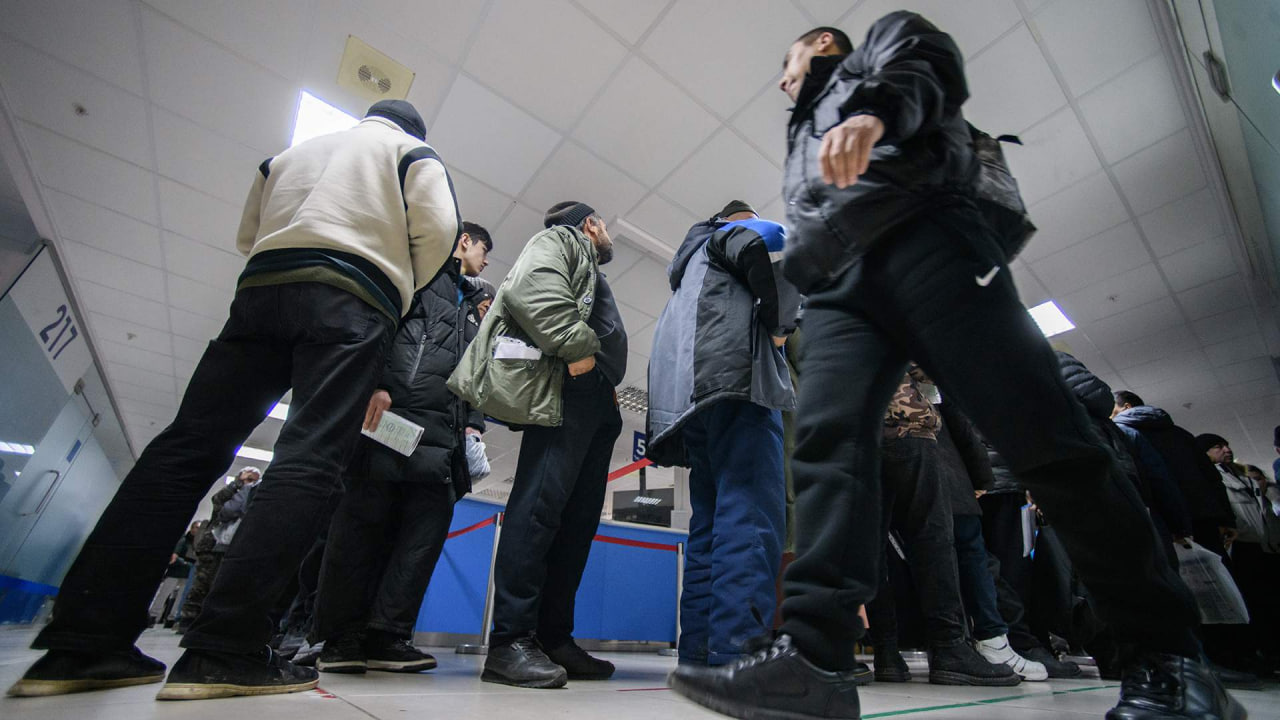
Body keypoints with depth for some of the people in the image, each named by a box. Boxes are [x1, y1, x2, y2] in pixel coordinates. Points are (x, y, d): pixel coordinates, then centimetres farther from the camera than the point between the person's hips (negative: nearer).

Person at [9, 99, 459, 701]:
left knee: (187, 446, 1)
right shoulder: (412, 151, 19)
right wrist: (402, 292, 11)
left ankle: (81, 643, -1)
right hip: (352, 303, -5)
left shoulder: (288, 154, 35)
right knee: (310, 459, -14)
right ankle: (223, 652, -19)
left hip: (261, 289, 6)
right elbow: (437, 225, 0)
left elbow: (248, 236, 31)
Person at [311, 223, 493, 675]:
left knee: (428, 527, -1)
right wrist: (375, 383, -18)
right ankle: (340, 637, 10)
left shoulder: (473, 308, 31)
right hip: (389, 414, -6)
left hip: (441, 434, 7)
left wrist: (473, 424, 9)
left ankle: (386, 635, 6)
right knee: (364, 522, -1)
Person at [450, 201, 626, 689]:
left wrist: (610, 389, 12)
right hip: (567, 389, -9)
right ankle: (509, 643, -10)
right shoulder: (561, 239, 13)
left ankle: (553, 640, 8)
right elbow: (529, 287, -10)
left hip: (596, 403, 10)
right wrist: (577, 347, -15)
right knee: (541, 504, -15)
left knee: (578, 519, 3)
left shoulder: (592, 278, 39)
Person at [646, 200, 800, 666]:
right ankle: (738, 650, -22)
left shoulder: (689, 268, 41)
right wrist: (780, 325, 1)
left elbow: (668, 346, 31)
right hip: (737, 380, -8)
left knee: (710, 524, 5)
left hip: (690, 398, 8)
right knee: (752, 517, -16)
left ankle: (699, 653, 4)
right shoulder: (732, 233, 18)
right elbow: (773, 246, -7)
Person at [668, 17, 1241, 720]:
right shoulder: (806, 132, 44)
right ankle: (813, 655, -25)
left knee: (1038, 431, -11)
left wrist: (875, 109, -17)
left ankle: (1168, 654, 2)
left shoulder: (885, 41, 29)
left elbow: (929, 67, 4)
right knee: (826, 440, -19)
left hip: (922, 238, -5)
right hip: (839, 286, 5)